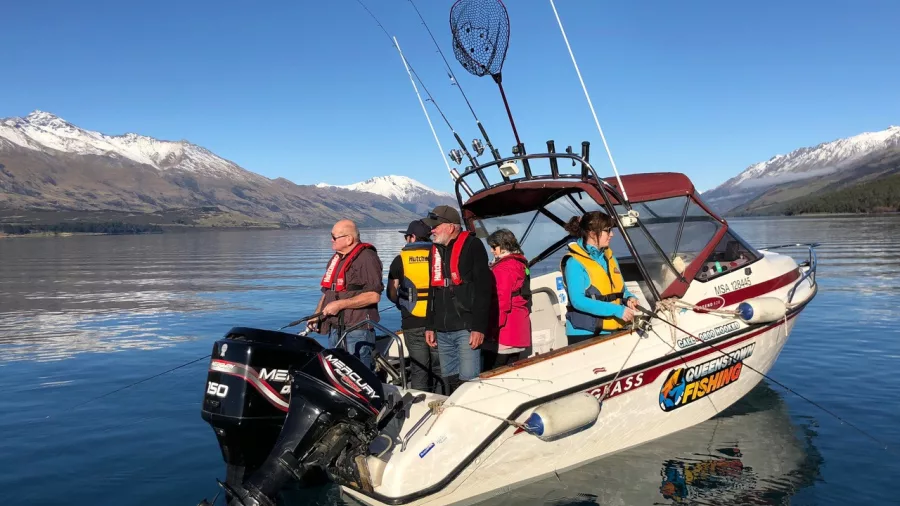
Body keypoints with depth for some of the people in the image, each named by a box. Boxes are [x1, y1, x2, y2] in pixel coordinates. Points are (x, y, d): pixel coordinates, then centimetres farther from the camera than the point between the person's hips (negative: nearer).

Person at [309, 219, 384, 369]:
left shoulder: (367, 258, -12)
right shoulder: (336, 259, 17)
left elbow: (373, 296, -20)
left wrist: (340, 304, -18)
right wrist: (316, 315, 10)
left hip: (358, 330, -9)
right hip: (335, 330, 9)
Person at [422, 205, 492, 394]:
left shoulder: (472, 245, -5)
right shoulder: (436, 249, 18)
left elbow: (483, 288, -11)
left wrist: (479, 327, -17)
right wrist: (429, 326, 19)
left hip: (466, 328, -7)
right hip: (442, 330, 7)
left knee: (468, 380, -11)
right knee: (449, 381, 11)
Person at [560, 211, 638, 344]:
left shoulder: (609, 256, 11)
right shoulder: (574, 262, -12)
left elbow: (620, 288, 21)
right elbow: (578, 301, -22)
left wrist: (629, 298, -3)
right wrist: (617, 310, -23)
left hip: (612, 331, 7)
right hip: (584, 334, -7)